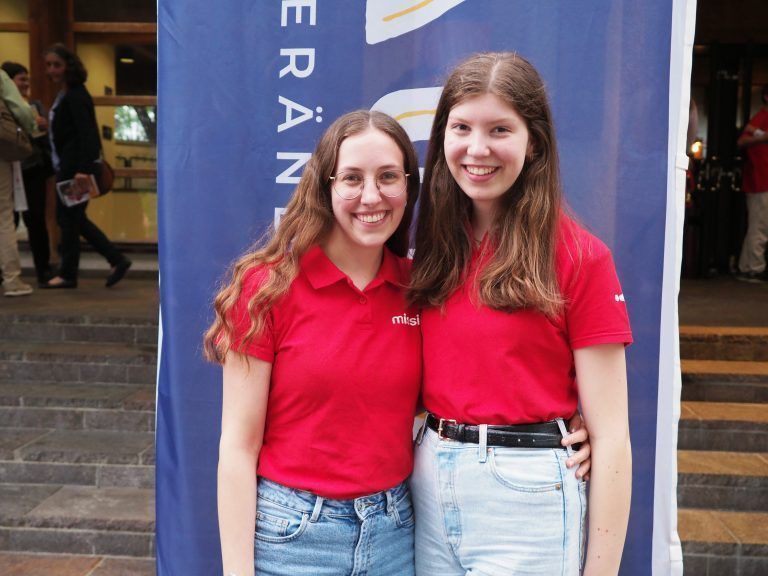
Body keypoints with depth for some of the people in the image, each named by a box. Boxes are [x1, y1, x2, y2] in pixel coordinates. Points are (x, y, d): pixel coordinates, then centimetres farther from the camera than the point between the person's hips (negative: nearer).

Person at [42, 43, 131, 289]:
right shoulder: (64, 95, 17)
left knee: (68, 218, -1)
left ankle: (68, 274, 11)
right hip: (67, 166, 10)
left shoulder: (76, 96, -12)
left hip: (75, 166, -10)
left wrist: (82, 169, -28)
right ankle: (117, 260, 13)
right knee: (74, 218, 12)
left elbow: (86, 133, -21)